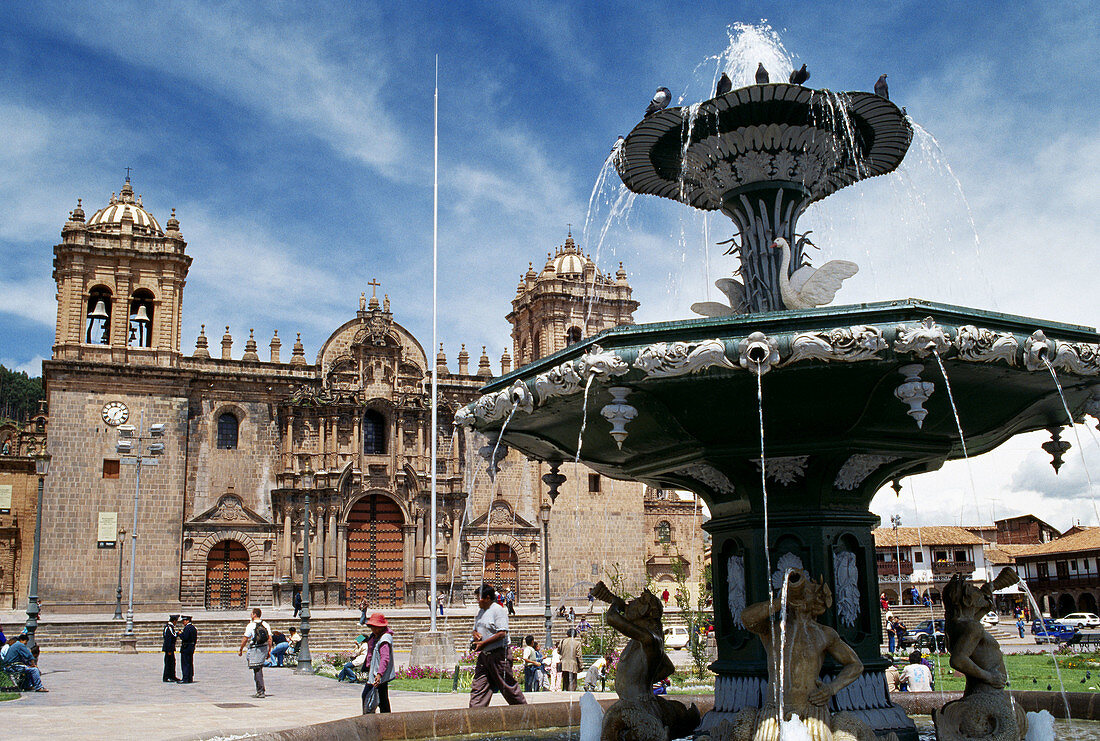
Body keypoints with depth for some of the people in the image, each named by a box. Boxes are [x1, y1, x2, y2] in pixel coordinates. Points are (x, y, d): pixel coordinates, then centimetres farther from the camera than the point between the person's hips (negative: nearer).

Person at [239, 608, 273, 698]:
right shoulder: (266, 625, 7)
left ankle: (261, 692, -4)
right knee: (259, 669, 17)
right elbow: (270, 638, 5)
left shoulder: (250, 626, -9)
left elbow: (245, 639, -9)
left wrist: (240, 650, 2)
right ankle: (262, 690, 20)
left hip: (255, 649, -6)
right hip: (264, 648, 6)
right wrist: (269, 650, 11)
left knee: (257, 670, -3)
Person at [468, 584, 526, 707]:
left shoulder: (498, 610, -11)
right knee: (477, 686, 1)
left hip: (498, 654, -8)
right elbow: (475, 629, 27)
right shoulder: (481, 611, 16)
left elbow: (502, 633, -19)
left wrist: (483, 643, -19)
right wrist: (476, 634, 2)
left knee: (508, 686, 0)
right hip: (483, 655, 8)